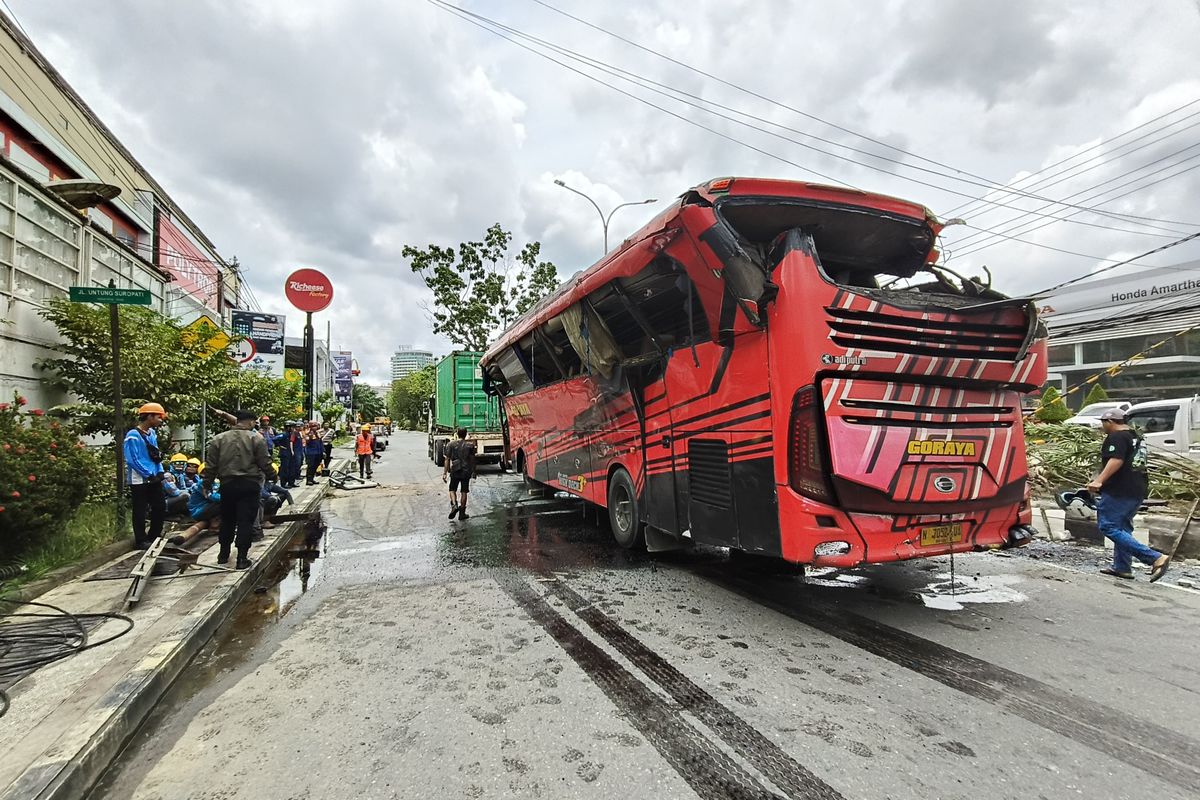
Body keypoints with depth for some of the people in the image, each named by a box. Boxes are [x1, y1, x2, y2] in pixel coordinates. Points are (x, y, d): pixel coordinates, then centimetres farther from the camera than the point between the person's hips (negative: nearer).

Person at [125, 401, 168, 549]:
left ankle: (154, 536, 26)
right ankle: (141, 541, 14)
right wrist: (149, 475, -16)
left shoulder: (152, 434, 10)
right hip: (140, 480, -8)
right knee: (140, 512, 3)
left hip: (154, 479, 8)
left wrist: (160, 472, 3)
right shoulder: (133, 435, -15)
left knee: (160, 508, 12)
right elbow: (132, 460, -18)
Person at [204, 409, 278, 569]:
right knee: (245, 522, 0)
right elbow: (265, 463, -6)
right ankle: (242, 559, 1)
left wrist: (207, 485, 14)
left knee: (227, 521, 18)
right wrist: (272, 477, 11)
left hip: (227, 484, 4)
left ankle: (223, 554, 29)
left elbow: (210, 465, 6)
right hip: (249, 485, -3)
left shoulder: (219, 439, 4)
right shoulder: (256, 439, -6)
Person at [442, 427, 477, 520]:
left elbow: (447, 459, -3)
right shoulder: (470, 445, -2)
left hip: (455, 471, 0)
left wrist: (445, 472, 1)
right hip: (466, 472, 0)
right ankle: (462, 513, 11)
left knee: (452, 489, 15)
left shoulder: (451, 445, -2)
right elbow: (472, 459, 0)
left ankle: (454, 505, -9)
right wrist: (473, 472, 9)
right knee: (464, 492, 7)